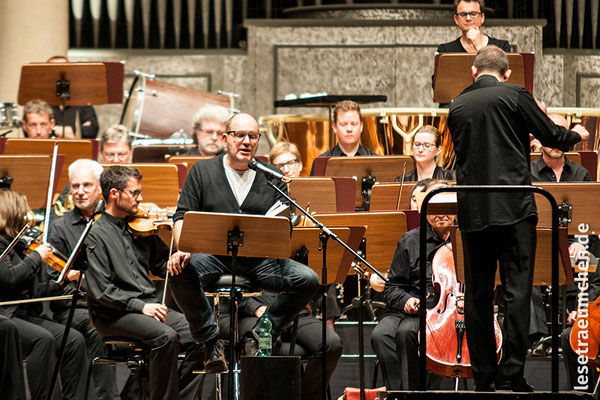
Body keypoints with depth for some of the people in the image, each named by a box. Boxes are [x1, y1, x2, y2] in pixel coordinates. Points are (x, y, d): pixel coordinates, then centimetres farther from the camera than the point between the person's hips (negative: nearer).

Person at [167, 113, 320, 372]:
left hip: (260, 260, 2)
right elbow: (183, 216, 3)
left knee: (307, 280, -20)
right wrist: (183, 249, -17)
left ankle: (259, 337, -3)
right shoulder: (202, 171, 9)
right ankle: (211, 340, -13)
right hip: (214, 257, -2)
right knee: (182, 272, -33)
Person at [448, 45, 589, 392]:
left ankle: (483, 376, 10)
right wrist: (577, 135, 26)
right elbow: (552, 136, 3)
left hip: (472, 212, 4)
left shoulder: (457, 106, 10)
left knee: (478, 294, 8)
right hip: (514, 207, -4)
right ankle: (512, 373, -8)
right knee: (517, 291, -3)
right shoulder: (515, 94, -3)